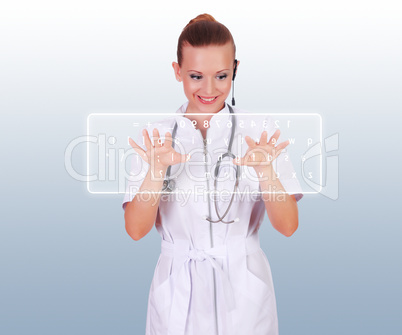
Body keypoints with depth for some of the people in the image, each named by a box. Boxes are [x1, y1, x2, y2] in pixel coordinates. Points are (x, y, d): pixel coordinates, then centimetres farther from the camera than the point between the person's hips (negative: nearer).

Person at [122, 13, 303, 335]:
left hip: (244, 293, 0)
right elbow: (136, 229, -10)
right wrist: (156, 170, -25)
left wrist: (266, 171, -27)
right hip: (178, 293, 0)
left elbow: (287, 225, -10)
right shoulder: (155, 137, -3)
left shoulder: (261, 129, -5)